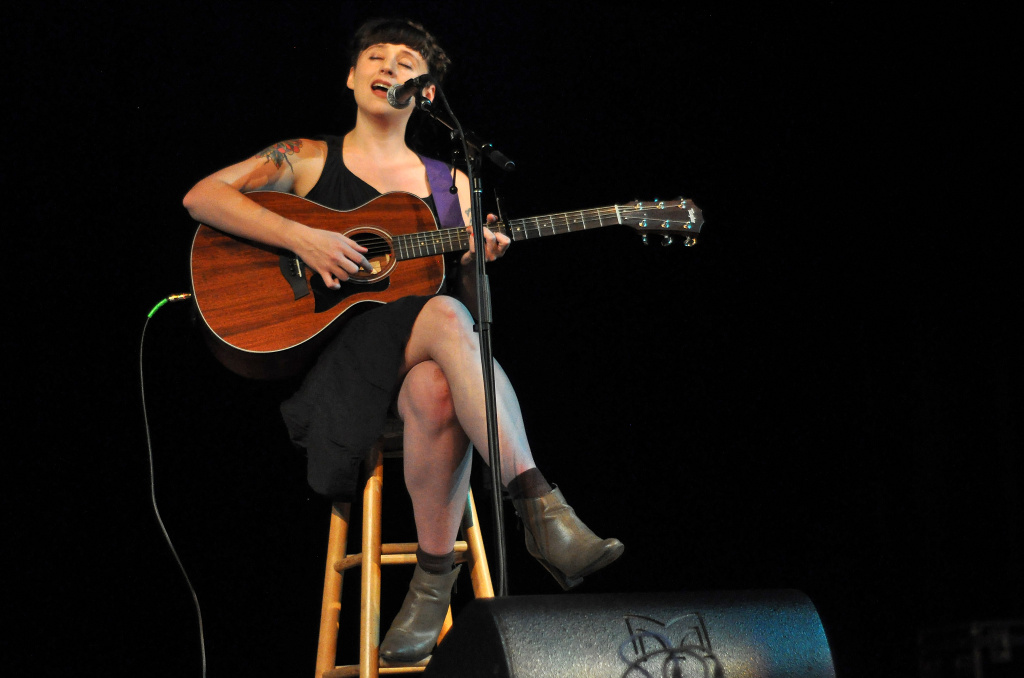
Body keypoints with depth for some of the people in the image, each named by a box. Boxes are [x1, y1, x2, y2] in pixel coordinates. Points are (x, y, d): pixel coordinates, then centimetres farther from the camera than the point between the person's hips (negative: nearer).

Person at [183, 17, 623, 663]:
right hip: (326, 349, -3)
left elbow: (468, 297, 17)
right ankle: (541, 507, -42)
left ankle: (435, 577, -29)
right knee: (445, 319, -37)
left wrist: (479, 263, -7)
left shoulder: (450, 184, 21)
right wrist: (300, 237, -14)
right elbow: (201, 196, -1)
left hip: (422, 361, 3)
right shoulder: (308, 158, 14)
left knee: (437, 392, -39)